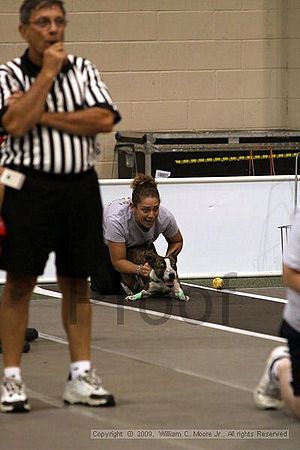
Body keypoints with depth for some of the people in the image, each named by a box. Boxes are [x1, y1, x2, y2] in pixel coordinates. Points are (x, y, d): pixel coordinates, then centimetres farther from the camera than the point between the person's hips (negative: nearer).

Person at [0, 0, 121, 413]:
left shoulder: (83, 70, 8)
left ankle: (81, 375, 13)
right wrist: (47, 73, -12)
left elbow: (104, 120, -6)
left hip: (80, 187, 3)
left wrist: (46, 116, -10)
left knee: (77, 283, 8)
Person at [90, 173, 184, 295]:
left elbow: (177, 242, -10)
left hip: (139, 244, 4)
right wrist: (139, 269, -52)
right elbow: (118, 262, -34)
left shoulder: (165, 217, -33)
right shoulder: (117, 219, -44)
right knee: (109, 288, -14)